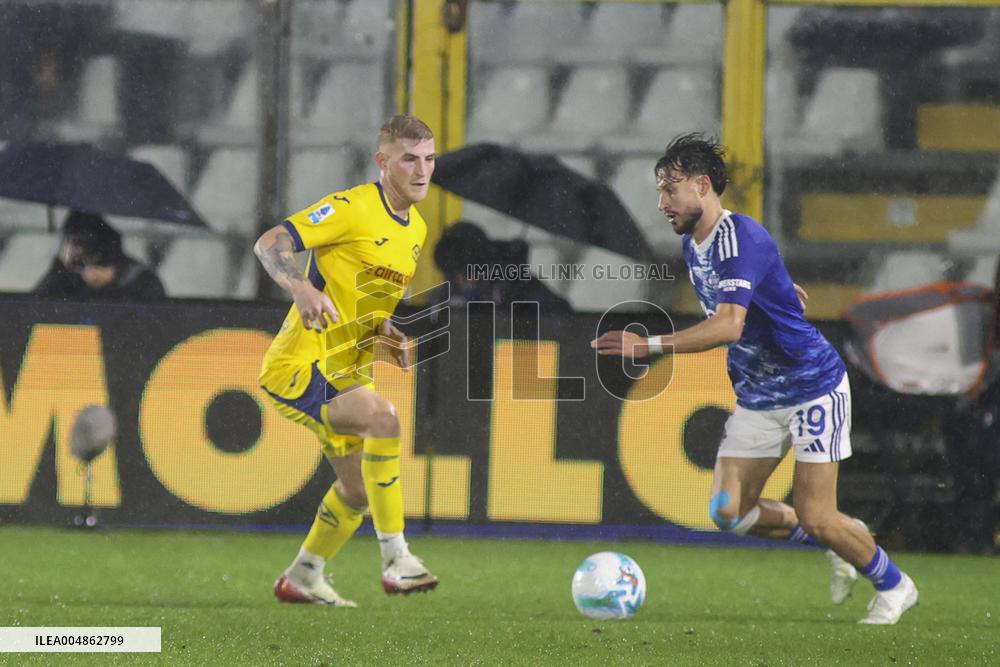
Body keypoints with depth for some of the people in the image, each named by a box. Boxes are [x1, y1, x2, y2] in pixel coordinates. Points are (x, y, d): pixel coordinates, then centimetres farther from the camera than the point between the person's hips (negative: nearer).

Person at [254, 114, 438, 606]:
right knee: (382, 417, -31)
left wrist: (386, 333, 6)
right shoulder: (351, 209, -14)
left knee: (358, 490, 14)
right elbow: (268, 244, -17)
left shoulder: (416, 229, 13)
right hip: (300, 362, -9)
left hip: (343, 373, 9)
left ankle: (302, 579, 34)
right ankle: (395, 560, -29)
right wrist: (300, 287, -36)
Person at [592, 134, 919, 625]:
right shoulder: (692, 246, 4)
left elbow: (728, 324, -38)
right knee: (728, 511, -2)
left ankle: (893, 587, 18)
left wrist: (649, 346, -42)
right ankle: (839, 540, 21)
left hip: (813, 386, -8)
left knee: (815, 518, -9)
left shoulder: (740, 238, -25)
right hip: (757, 396, 8)